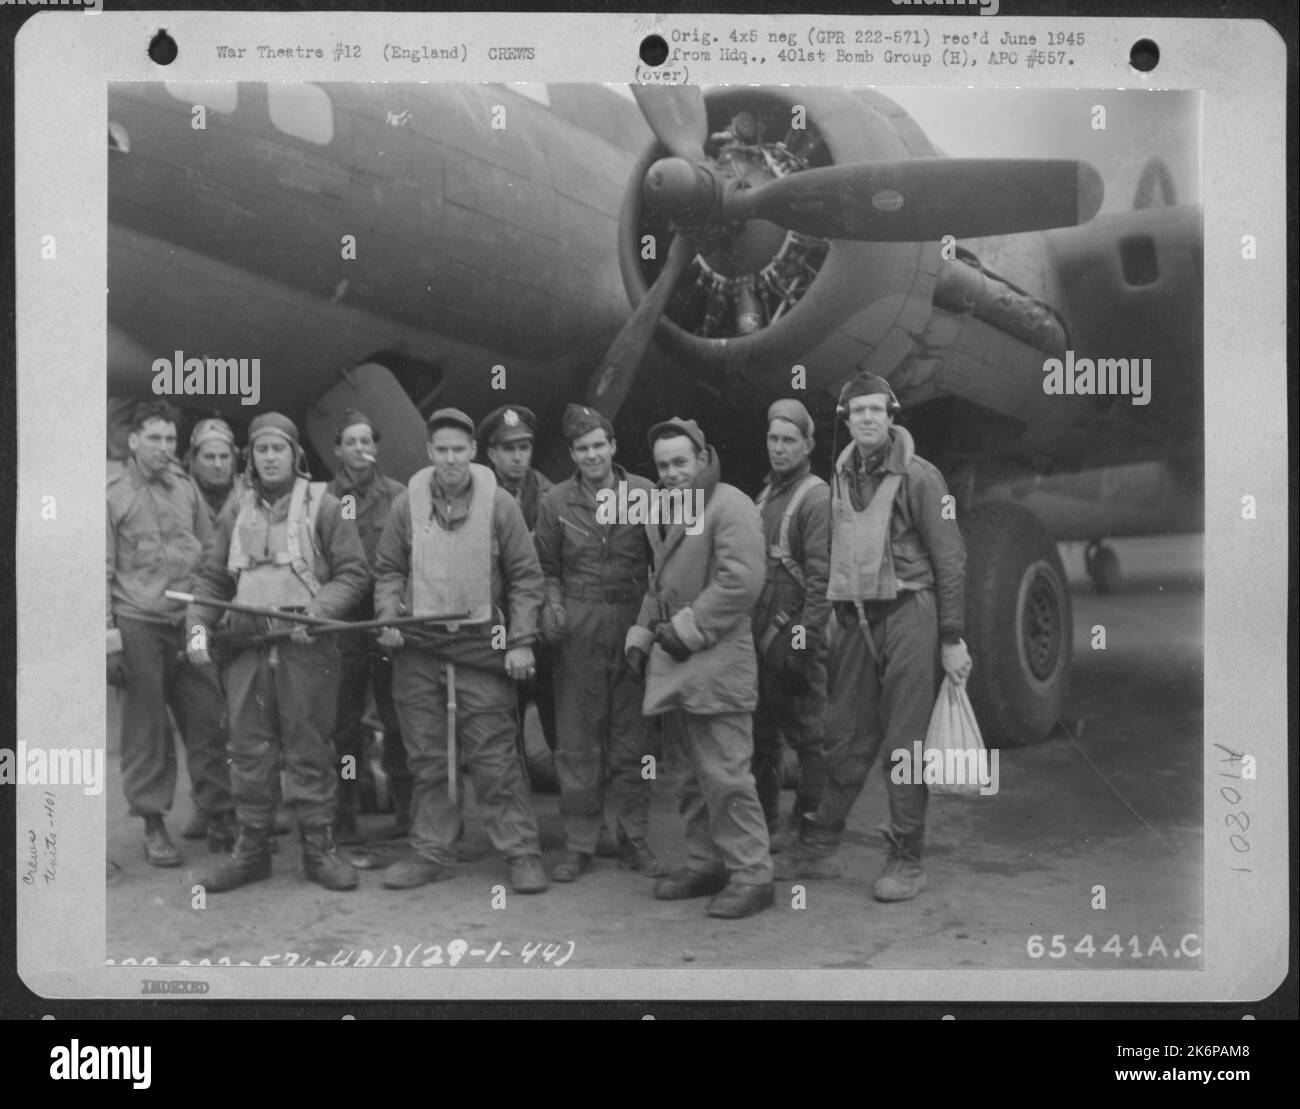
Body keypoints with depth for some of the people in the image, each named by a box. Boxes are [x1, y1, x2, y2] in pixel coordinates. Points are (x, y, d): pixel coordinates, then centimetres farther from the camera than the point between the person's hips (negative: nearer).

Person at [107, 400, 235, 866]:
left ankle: (220, 819, 10)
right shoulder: (111, 495, 1)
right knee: (146, 730, 2)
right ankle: (154, 826, 12)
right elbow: (102, 569, -1)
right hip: (138, 623, -3)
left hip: (189, 623, 3)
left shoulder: (186, 489, 13)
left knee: (208, 721, 1)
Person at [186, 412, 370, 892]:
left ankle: (319, 847, 10)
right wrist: (199, 624, 0)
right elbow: (211, 577, 16)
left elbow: (353, 573, -1)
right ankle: (252, 848, 16)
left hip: (306, 649, -4)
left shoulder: (322, 506, 2)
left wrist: (317, 613, -15)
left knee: (309, 749, 1)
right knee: (249, 751, 6)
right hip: (248, 647, 4)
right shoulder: (238, 511, 14)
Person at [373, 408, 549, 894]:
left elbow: (525, 577, 0)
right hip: (418, 647, 3)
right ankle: (431, 852, 19)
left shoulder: (499, 504, -2)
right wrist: (388, 618, -5)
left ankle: (522, 852, 4)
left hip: (481, 646, -3)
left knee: (495, 757, -4)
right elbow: (388, 570, 11)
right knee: (426, 758, 9)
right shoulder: (407, 503, 3)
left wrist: (521, 641, -6)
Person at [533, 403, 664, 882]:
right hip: (579, 627, 1)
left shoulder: (645, 494, 2)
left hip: (633, 622, -1)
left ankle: (634, 837, 16)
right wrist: (552, 604, -5)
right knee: (578, 739, 3)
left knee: (632, 735, 5)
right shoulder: (556, 502, 6)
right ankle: (579, 842, 12)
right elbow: (547, 567, 12)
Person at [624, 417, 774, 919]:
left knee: (724, 774, -9)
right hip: (672, 661, 9)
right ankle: (706, 863, 25)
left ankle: (751, 875, -2)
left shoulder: (729, 506, -10)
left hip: (716, 658, -9)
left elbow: (741, 581, -20)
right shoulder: (663, 511, 18)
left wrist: (687, 629, -17)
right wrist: (643, 633, 13)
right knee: (687, 775, 14)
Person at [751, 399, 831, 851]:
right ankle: (767, 827, 20)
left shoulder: (817, 497, -8)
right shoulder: (764, 495, 17)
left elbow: (820, 577, -15)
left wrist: (805, 640, -20)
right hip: (758, 635, 8)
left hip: (793, 636, -8)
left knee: (806, 734, -3)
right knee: (762, 735, 12)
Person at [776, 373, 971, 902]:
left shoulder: (918, 476, -5)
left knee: (905, 744, -2)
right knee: (844, 739, 10)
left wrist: (952, 639, -8)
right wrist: (832, 621, 13)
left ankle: (906, 862, 7)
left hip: (907, 611, -5)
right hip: (855, 619, 5)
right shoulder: (839, 478, 12)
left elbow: (950, 558, -6)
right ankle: (818, 848, 19)